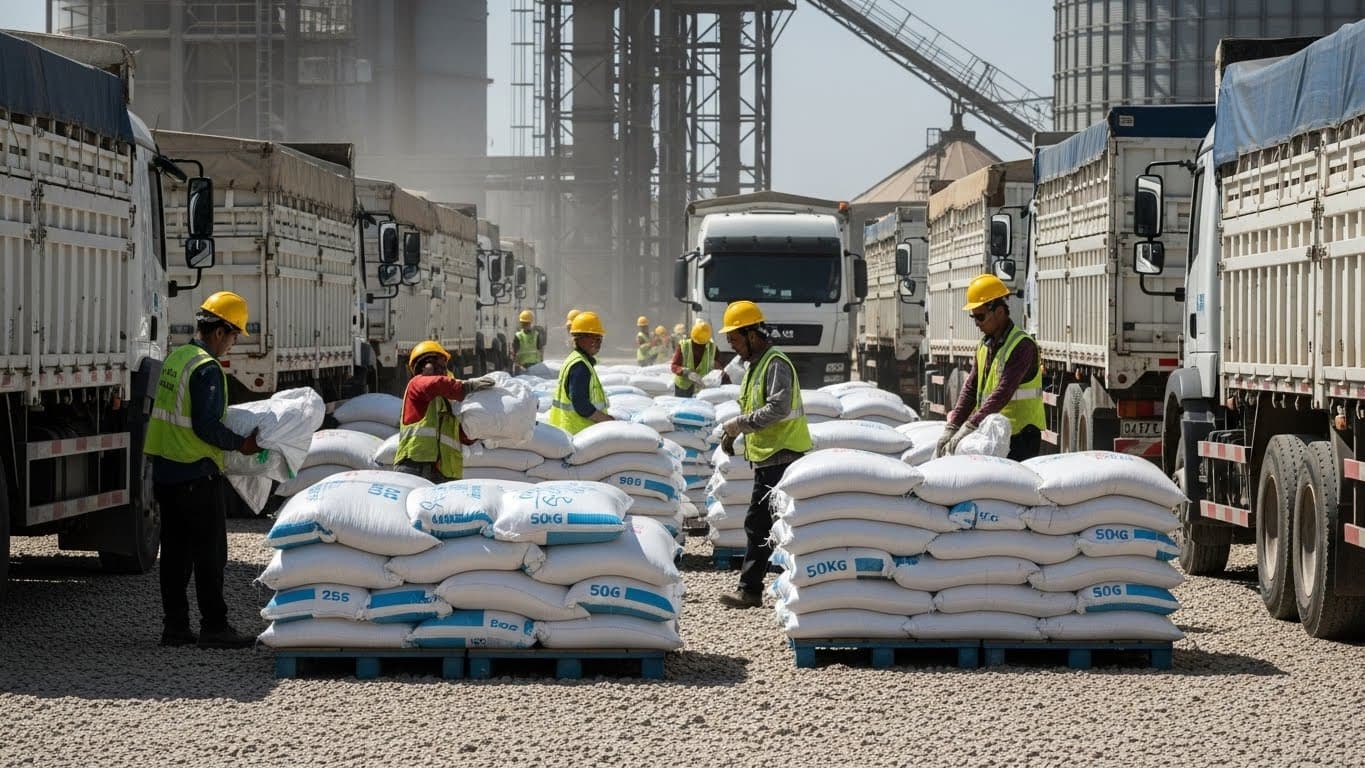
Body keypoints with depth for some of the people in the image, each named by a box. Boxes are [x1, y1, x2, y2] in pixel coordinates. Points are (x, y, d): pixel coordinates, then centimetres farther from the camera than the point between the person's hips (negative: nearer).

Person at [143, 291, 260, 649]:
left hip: (164, 471, 9)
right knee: (210, 553, -2)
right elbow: (207, 427, -21)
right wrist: (240, 443, -7)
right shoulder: (207, 369, -17)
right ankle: (214, 627, 0)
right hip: (198, 475, -9)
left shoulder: (175, 358, 10)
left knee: (174, 551, 11)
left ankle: (174, 626, 14)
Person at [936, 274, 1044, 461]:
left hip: (1019, 438, -7)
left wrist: (970, 426, -27)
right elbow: (970, 388, 9)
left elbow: (1003, 393, -22)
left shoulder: (1022, 346, -13)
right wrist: (952, 427, -3)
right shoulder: (985, 345, 13)